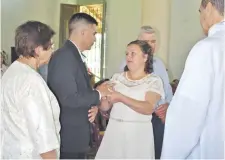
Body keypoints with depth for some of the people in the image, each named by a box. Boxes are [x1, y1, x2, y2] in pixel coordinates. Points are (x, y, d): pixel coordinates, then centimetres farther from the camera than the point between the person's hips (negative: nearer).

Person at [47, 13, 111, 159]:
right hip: (68, 136, -9)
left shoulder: (76, 55, 12)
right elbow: (69, 98, -26)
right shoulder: (64, 56, -20)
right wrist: (98, 94, -12)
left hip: (77, 133, 9)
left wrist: (93, 106, -2)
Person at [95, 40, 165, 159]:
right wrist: (106, 97, -16)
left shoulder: (153, 80, -2)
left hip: (138, 132, -3)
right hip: (114, 130, 3)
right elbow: (104, 107, 6)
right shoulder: (117, 77, 8)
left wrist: (120, 97, -21)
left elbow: (149, 108, -17)